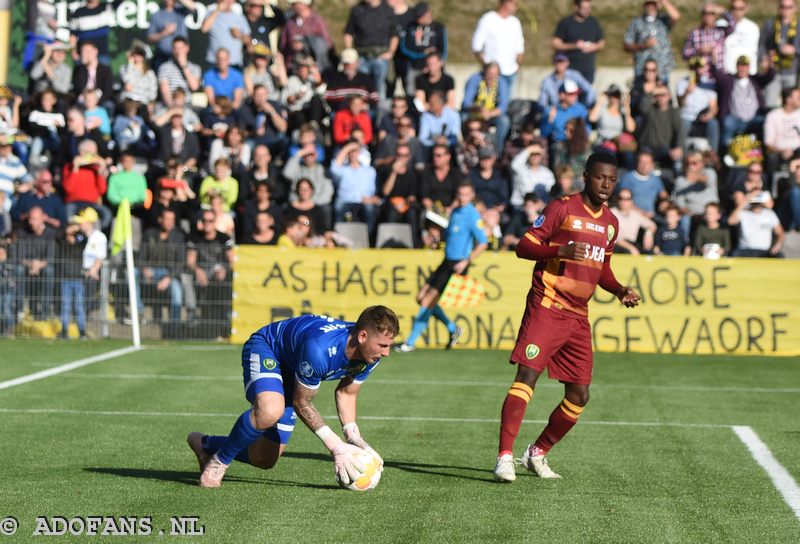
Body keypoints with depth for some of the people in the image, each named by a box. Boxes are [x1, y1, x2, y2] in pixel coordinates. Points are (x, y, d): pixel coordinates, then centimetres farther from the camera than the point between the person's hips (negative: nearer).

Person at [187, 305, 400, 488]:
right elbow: (301, 403, -27)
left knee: (266, 459, 5)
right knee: (269, 410, -41)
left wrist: (354, 437, -14)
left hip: (290, 368, 8)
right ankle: (219, 461, -15)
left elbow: (346, 393, 0)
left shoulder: (370, 352, -20)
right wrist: (336, 446, -28)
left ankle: (205, 445, 33)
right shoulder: (319, 348, -43)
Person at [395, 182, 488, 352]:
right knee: (421, 298, 9)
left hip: (456, 266, -9)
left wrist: (466, 261, -21)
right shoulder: (455, 212, 13)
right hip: (447, 261, 9)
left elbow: (483, 243, -17)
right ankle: (453, 329, 23)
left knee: (428, 303, -9)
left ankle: (410, 343, 0)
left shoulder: (472, 215, -12)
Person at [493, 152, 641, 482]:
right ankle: (504, 457, -20)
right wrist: (561, 250, -24)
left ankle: (537, 454, 22)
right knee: (527, 375, -18)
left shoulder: (610, 222, 16)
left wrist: (619, 291, 9)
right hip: (547, 307, -7)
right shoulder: (562, 208, -4)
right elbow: (523, 247, -9)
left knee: (580, 395, 6)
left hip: (579, 316, 7)